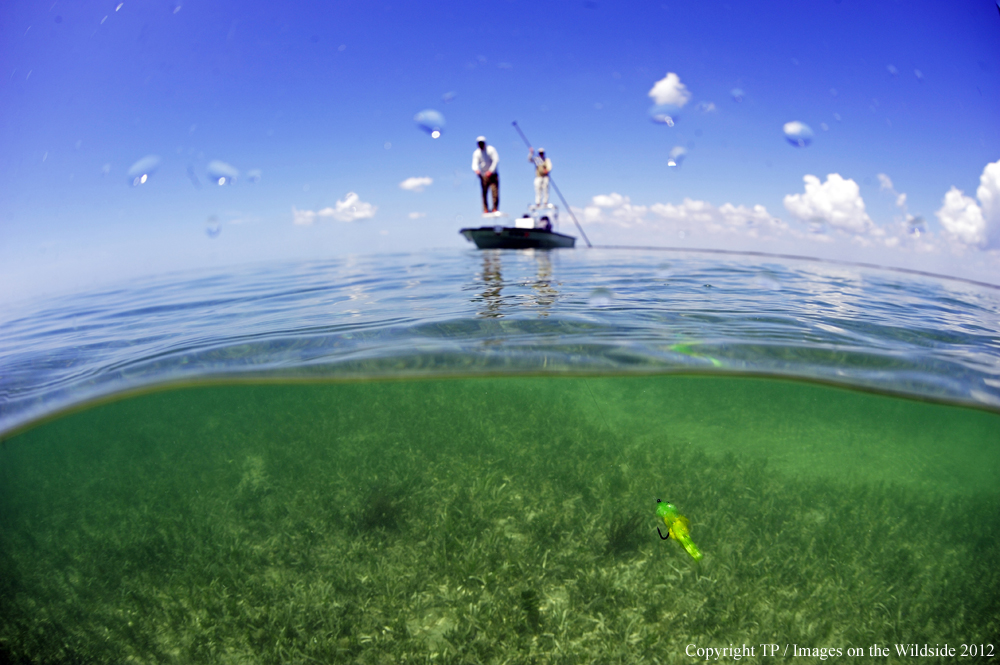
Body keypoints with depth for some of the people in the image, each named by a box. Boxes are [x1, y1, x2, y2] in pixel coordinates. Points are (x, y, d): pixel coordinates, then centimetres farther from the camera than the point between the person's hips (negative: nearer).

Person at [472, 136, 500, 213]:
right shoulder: (476, 153, 2)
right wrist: (476, 169, -30)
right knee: (484, 192, -2)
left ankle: (495, 209, -5)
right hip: (483, 176, 2)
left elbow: (496, 160, -10)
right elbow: (474, 164, -6)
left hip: (493, 175, -2)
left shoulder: (491, 149, -4)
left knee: (495, 191, -11)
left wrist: (491, 170, -21)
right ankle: (485, 210, 1)